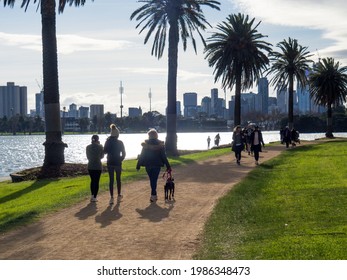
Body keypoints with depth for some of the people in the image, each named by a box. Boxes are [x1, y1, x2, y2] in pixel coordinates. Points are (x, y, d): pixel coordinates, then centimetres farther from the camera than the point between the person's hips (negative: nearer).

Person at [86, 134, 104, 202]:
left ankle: (92, 196, 16)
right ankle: (94, 197, 1)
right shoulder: (100, 147, -9)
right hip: (98, 166, -3)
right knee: (96, 181, 3)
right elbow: (102, 156, 6)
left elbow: (88, 156, 8)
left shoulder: (88, 147, 0)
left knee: (92, 181, 17)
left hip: (90, 166, 3)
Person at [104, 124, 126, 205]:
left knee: (111, 180, 3)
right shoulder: (120, 142, -9)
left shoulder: (107, 142, -4)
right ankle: (119, 195, 25)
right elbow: (123, 153, -4)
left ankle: (111, 197, -3)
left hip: (110, 163, 1)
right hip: (118, 163, -1)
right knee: (118, 179, 14)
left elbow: (105, 151, 6)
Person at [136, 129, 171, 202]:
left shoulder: (146, 145, -7)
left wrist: (138, 165, 3)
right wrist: (168, 166, 0)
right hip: (157, 165, -1)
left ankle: (154, 195, 23)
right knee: (154, 180, 5)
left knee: (152, 180, 16)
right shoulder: (160, 145, -7)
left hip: (148, 165, 1)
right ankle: (153, 195, -2)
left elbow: (141, 156, -4)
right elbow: (164, 156, -5)